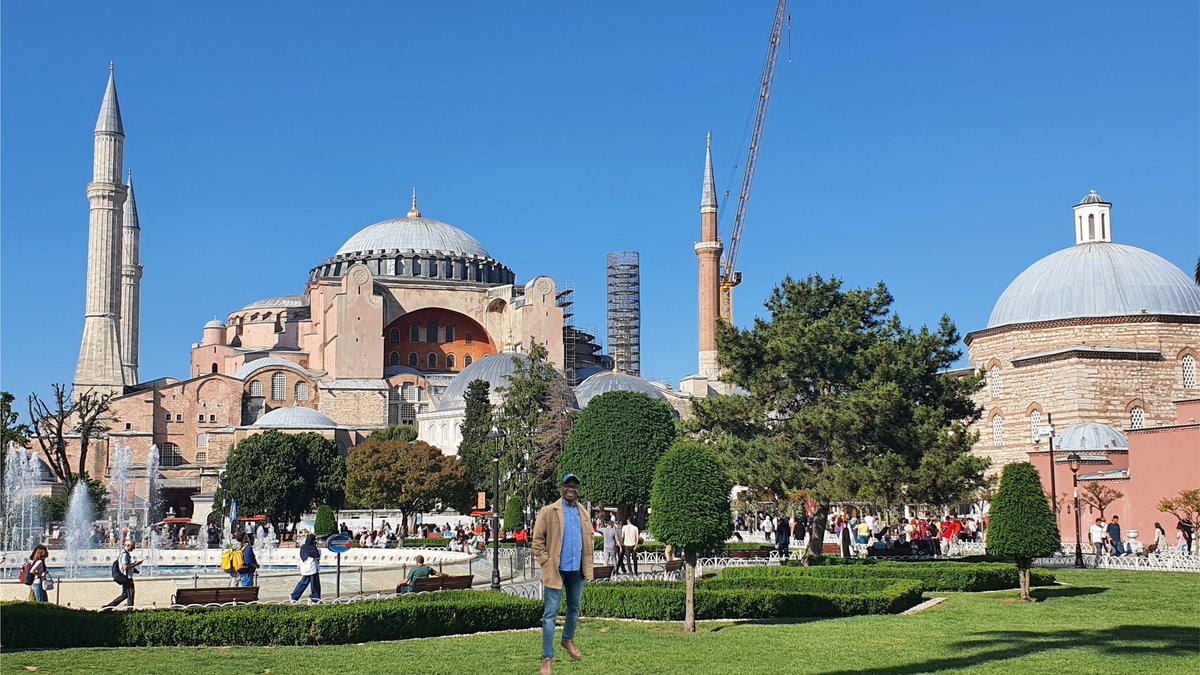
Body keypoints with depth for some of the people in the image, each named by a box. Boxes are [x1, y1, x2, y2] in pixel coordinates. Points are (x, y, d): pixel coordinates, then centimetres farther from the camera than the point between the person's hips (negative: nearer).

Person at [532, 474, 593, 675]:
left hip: (577, 570, 5)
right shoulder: (548, 511, -6)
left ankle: (568, 640, 42)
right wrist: (546, 562, -12)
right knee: (551, 613, -4)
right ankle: (547, 658, -2)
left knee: (574, 608, 19)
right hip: (556, 569, -5)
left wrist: (587, 564, 8)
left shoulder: (584, 513, 8)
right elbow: (538, 539, -6)